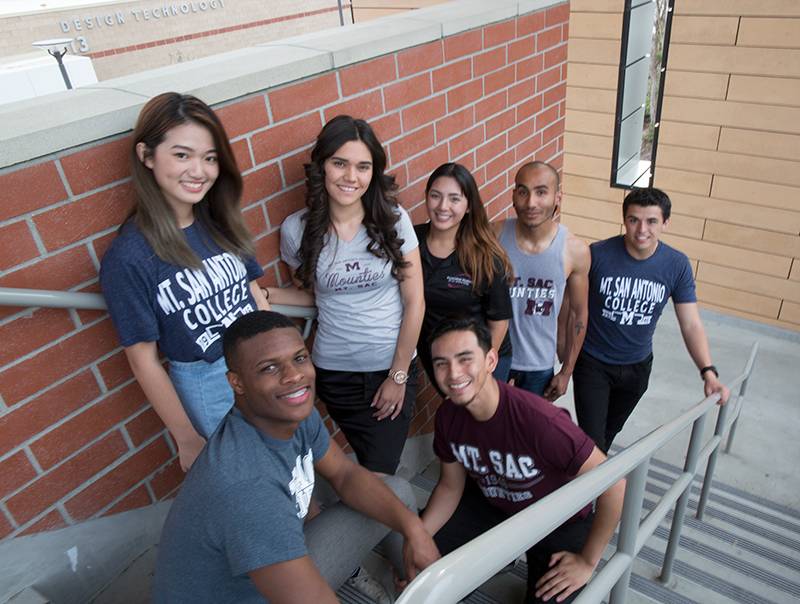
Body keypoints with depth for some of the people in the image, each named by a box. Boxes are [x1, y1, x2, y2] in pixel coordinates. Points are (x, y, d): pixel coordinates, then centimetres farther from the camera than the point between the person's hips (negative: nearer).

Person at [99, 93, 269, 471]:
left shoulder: (220, 223, -6)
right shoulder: (128, 258, -20)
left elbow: (255, 295, 5)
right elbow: (143, 360, -13)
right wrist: (189, 440, -6)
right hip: (206, 388, -4)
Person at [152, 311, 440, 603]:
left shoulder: (295, 411, -11)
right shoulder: (246, 485, -36)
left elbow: (346, 475, 1)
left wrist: (412, 526, -13)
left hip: (280, 564, 8)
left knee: (398, 490, 8)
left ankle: (412, 579, 33)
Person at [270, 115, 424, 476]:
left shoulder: (393, 220, -11)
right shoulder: (296, 229, -8)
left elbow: (414, 303, -7)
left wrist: (398, 375, -6)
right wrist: (265, 295, -10)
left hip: (394, 367, -1)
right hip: (334, 373, 1)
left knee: (379, 473, 1)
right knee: (369, 464, 17)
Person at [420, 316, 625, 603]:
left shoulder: (538, 420, -38)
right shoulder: (447, 416, -19)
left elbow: (613, 484, -30)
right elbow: (450, 486, -3)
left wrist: (588, 561, -19)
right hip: (492, 506, 4)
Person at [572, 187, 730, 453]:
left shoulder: (677, 265, -13)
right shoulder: (598, 254, -21)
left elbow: (691, 324, -11)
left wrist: (708, 372, -23)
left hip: (637, 367, 4)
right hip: (592, 363, -3)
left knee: (610, 431, 24)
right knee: (592, 440, -7)